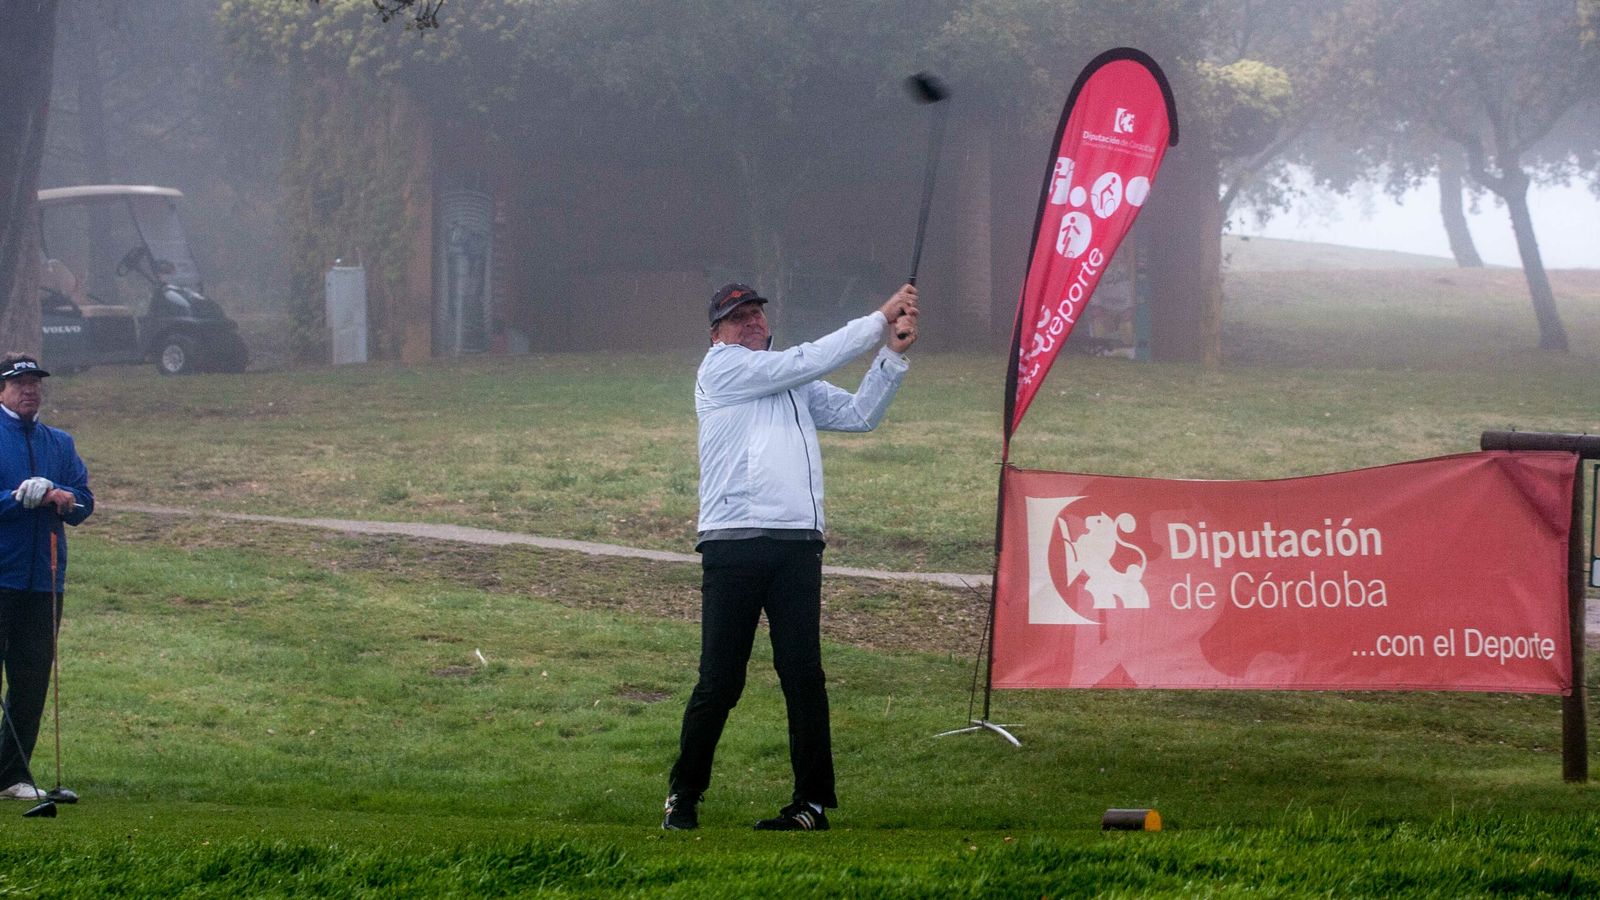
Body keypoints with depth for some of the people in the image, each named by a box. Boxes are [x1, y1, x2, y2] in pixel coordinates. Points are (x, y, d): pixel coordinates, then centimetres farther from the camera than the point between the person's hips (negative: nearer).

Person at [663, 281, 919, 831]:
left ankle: (814, 801, 2)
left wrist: (893, 356, 6)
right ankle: (684, 795, 9)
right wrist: (880, 320, -1)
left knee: (803, 674, -1)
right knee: (721, 678, -4)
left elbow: (858, 414, 19)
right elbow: (806, 361, -4)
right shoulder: (721, 368, 3)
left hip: (798, 544, 5)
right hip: (733, 543, -5)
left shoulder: (797, 386, 24)